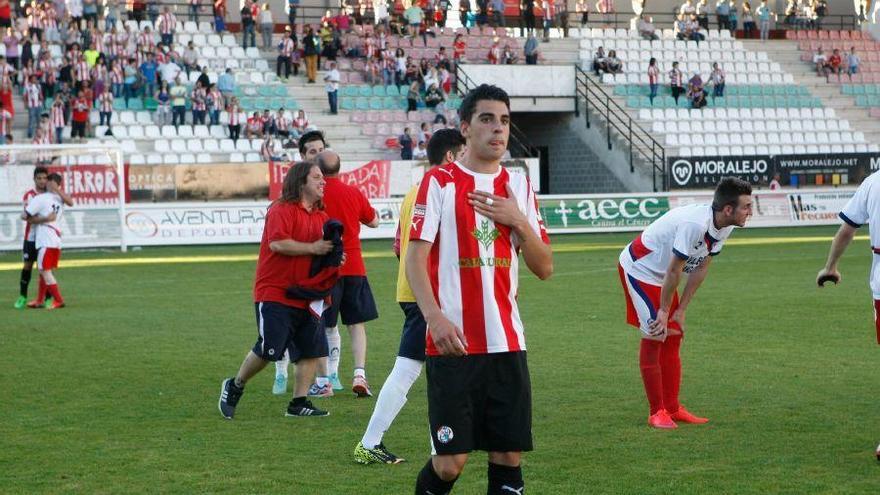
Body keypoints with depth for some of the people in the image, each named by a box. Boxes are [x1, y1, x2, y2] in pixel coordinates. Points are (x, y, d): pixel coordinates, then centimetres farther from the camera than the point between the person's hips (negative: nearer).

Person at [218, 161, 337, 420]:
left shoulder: (321, 216, 14)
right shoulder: (282, 210, -10)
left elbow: (325, 246, 26)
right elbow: (277, 243, -24)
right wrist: (313, 248, -20)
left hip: (306, 298, 8)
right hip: (275, 294, -8)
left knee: (312, 350, 0)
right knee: (268, 350, -8)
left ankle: (298, 403, 8)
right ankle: (234, 386, 15)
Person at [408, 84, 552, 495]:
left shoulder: (519, 186, 13)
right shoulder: (439, 182, -1)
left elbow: (545, 268, 11)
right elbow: (415, 258, -6)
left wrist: (518, 221, -5)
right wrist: (434, 316, -21)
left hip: (507, 343, 4)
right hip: (452, 342, -4)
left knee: (509, 456, 2)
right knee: (450, 461, -6)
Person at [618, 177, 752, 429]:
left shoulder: (724, 228, -6)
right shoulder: (695, 224, -34)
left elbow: (701, 269, 1)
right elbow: (674, 270, -27)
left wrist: (681, 310, 1)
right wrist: (664, 310, -17)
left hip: (661, 275, 9)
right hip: (638, 269, -9)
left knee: (672, 338, 9)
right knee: (654, 337, -10)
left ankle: (672, 409, 16)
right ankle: (657, 413, -4)